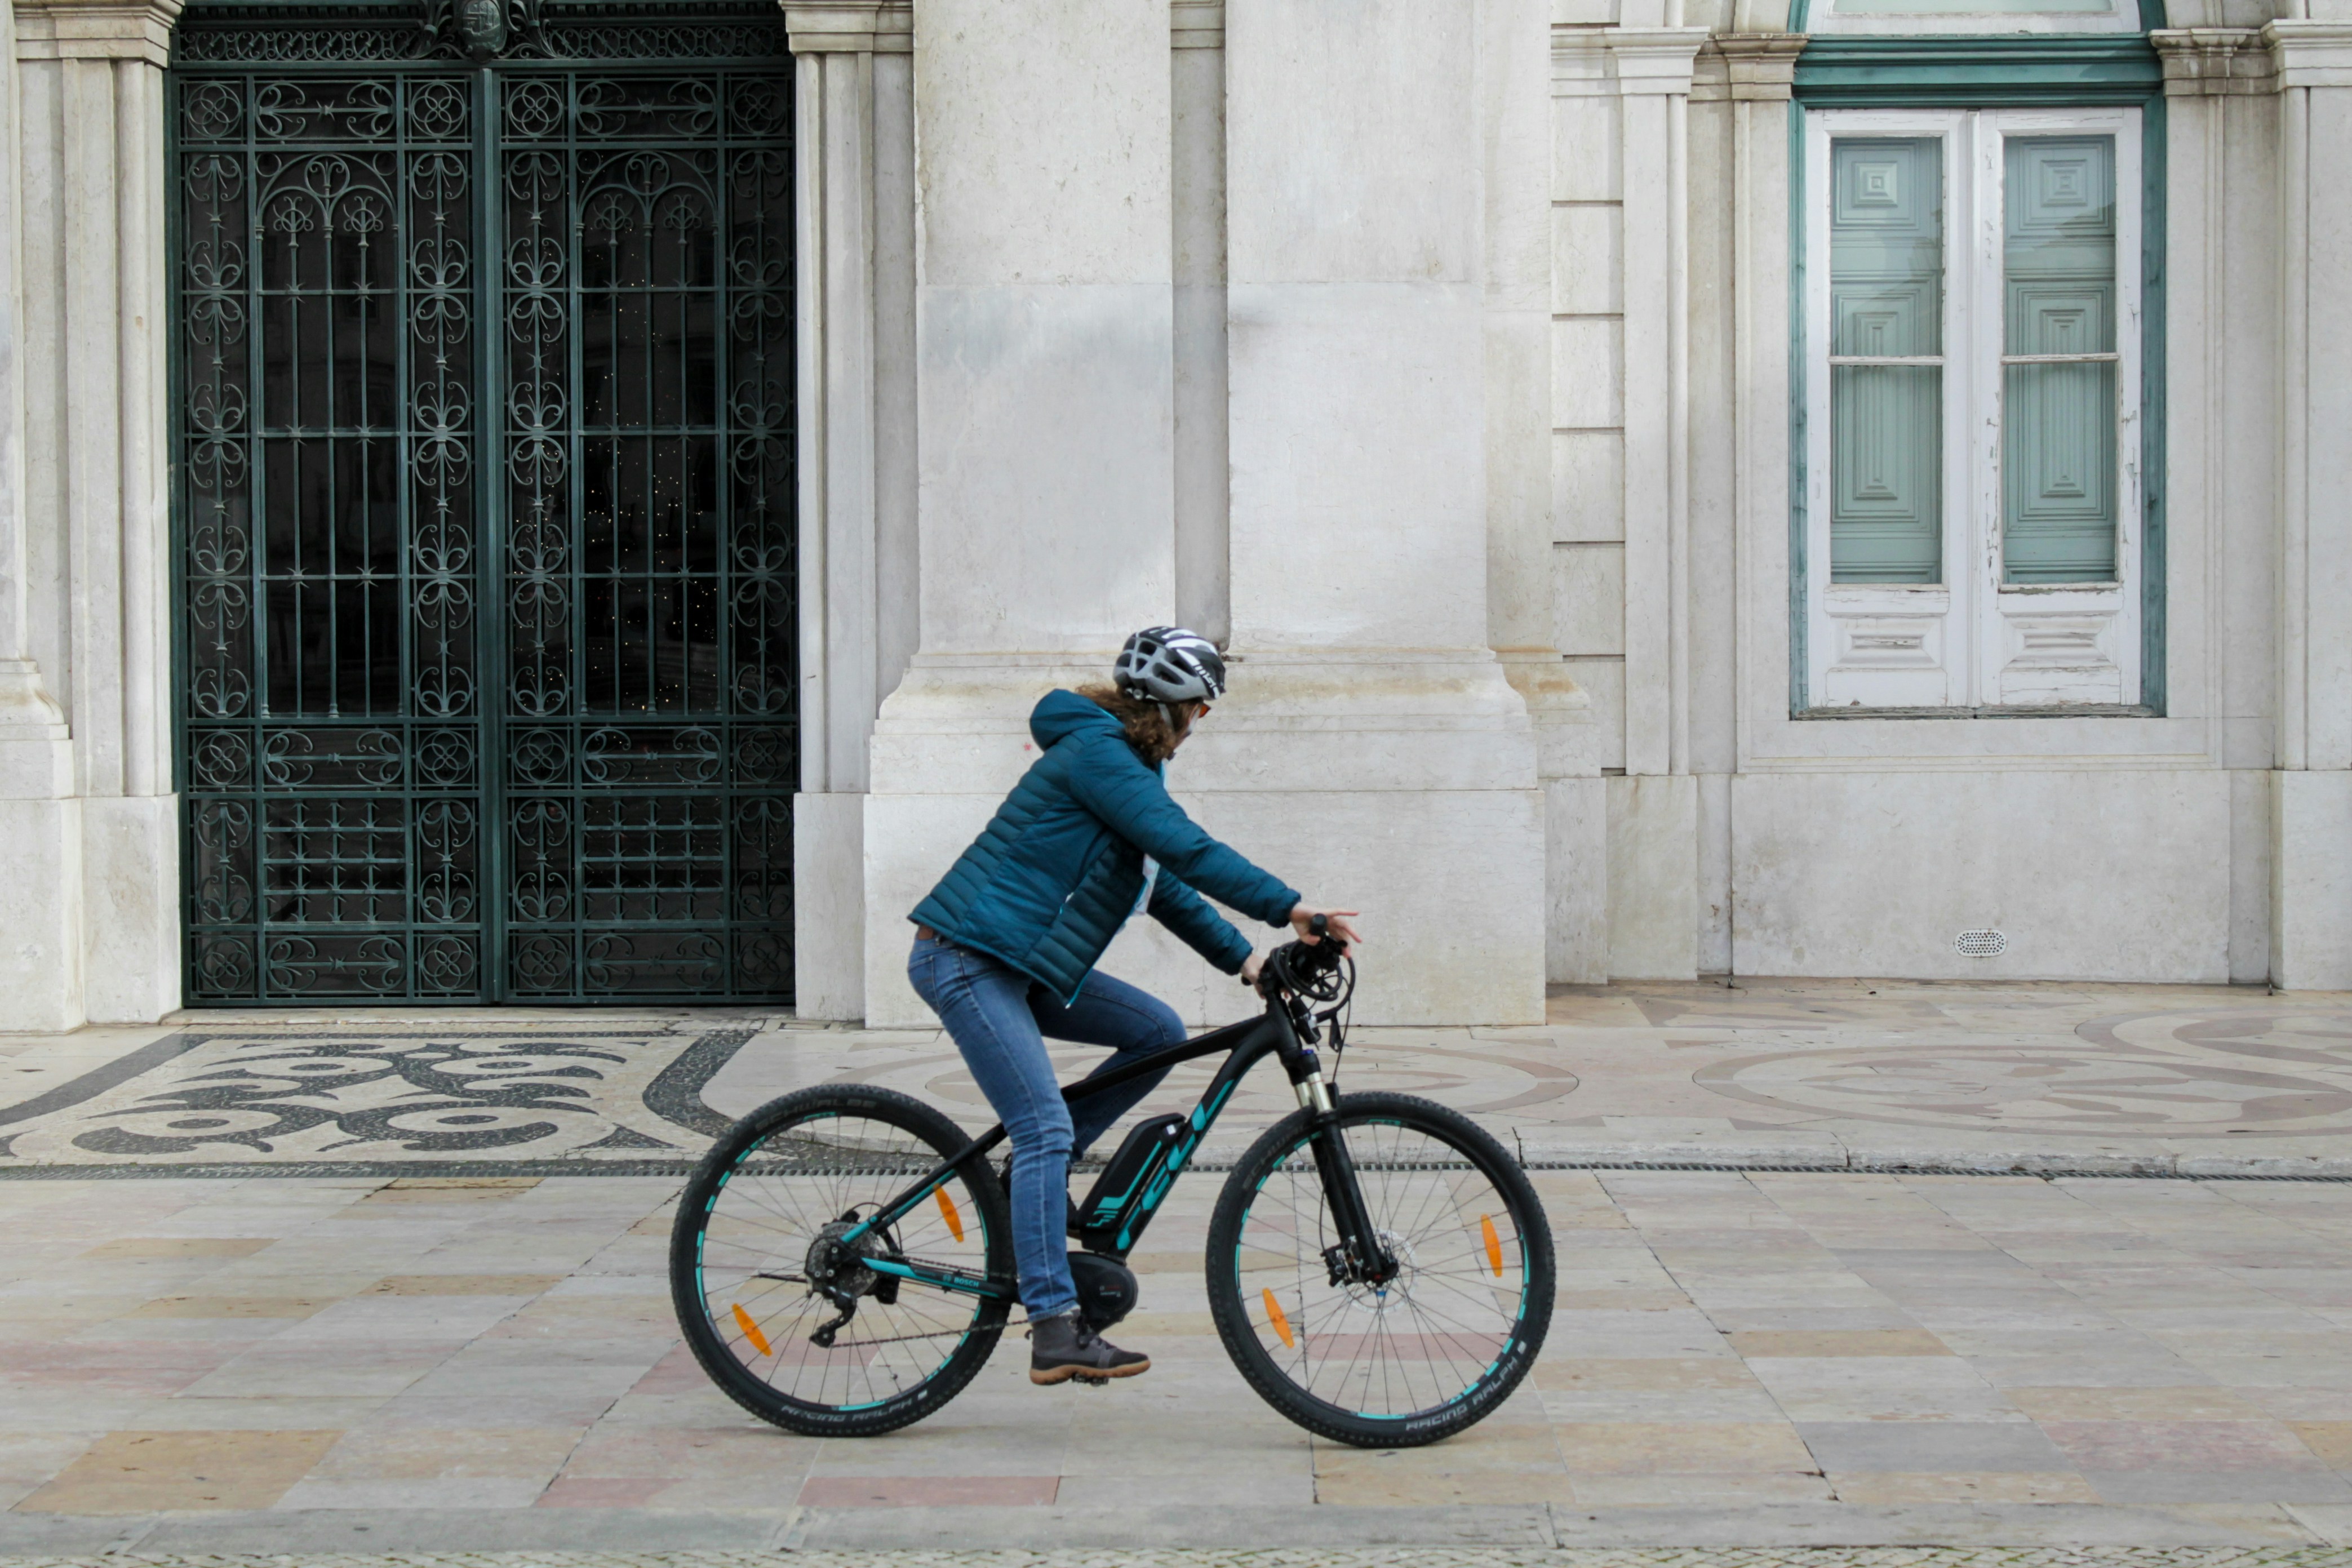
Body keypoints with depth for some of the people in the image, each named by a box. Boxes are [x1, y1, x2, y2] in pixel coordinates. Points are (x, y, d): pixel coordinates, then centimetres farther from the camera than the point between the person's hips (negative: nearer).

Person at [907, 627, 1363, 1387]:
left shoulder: (1126, 763, 17)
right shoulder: (1095, 751, -14)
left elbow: (1165, 882, 21)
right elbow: (1184, 846, -24)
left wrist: (1244, 960, 13)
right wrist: (1290, 908, -25)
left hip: (1020, 964, 10)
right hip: (965, 959, -10)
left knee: (1158, 1033, 2)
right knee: (1047, 1130, -17)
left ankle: (1036, 1173, 9)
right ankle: (1056, 1330, -19)